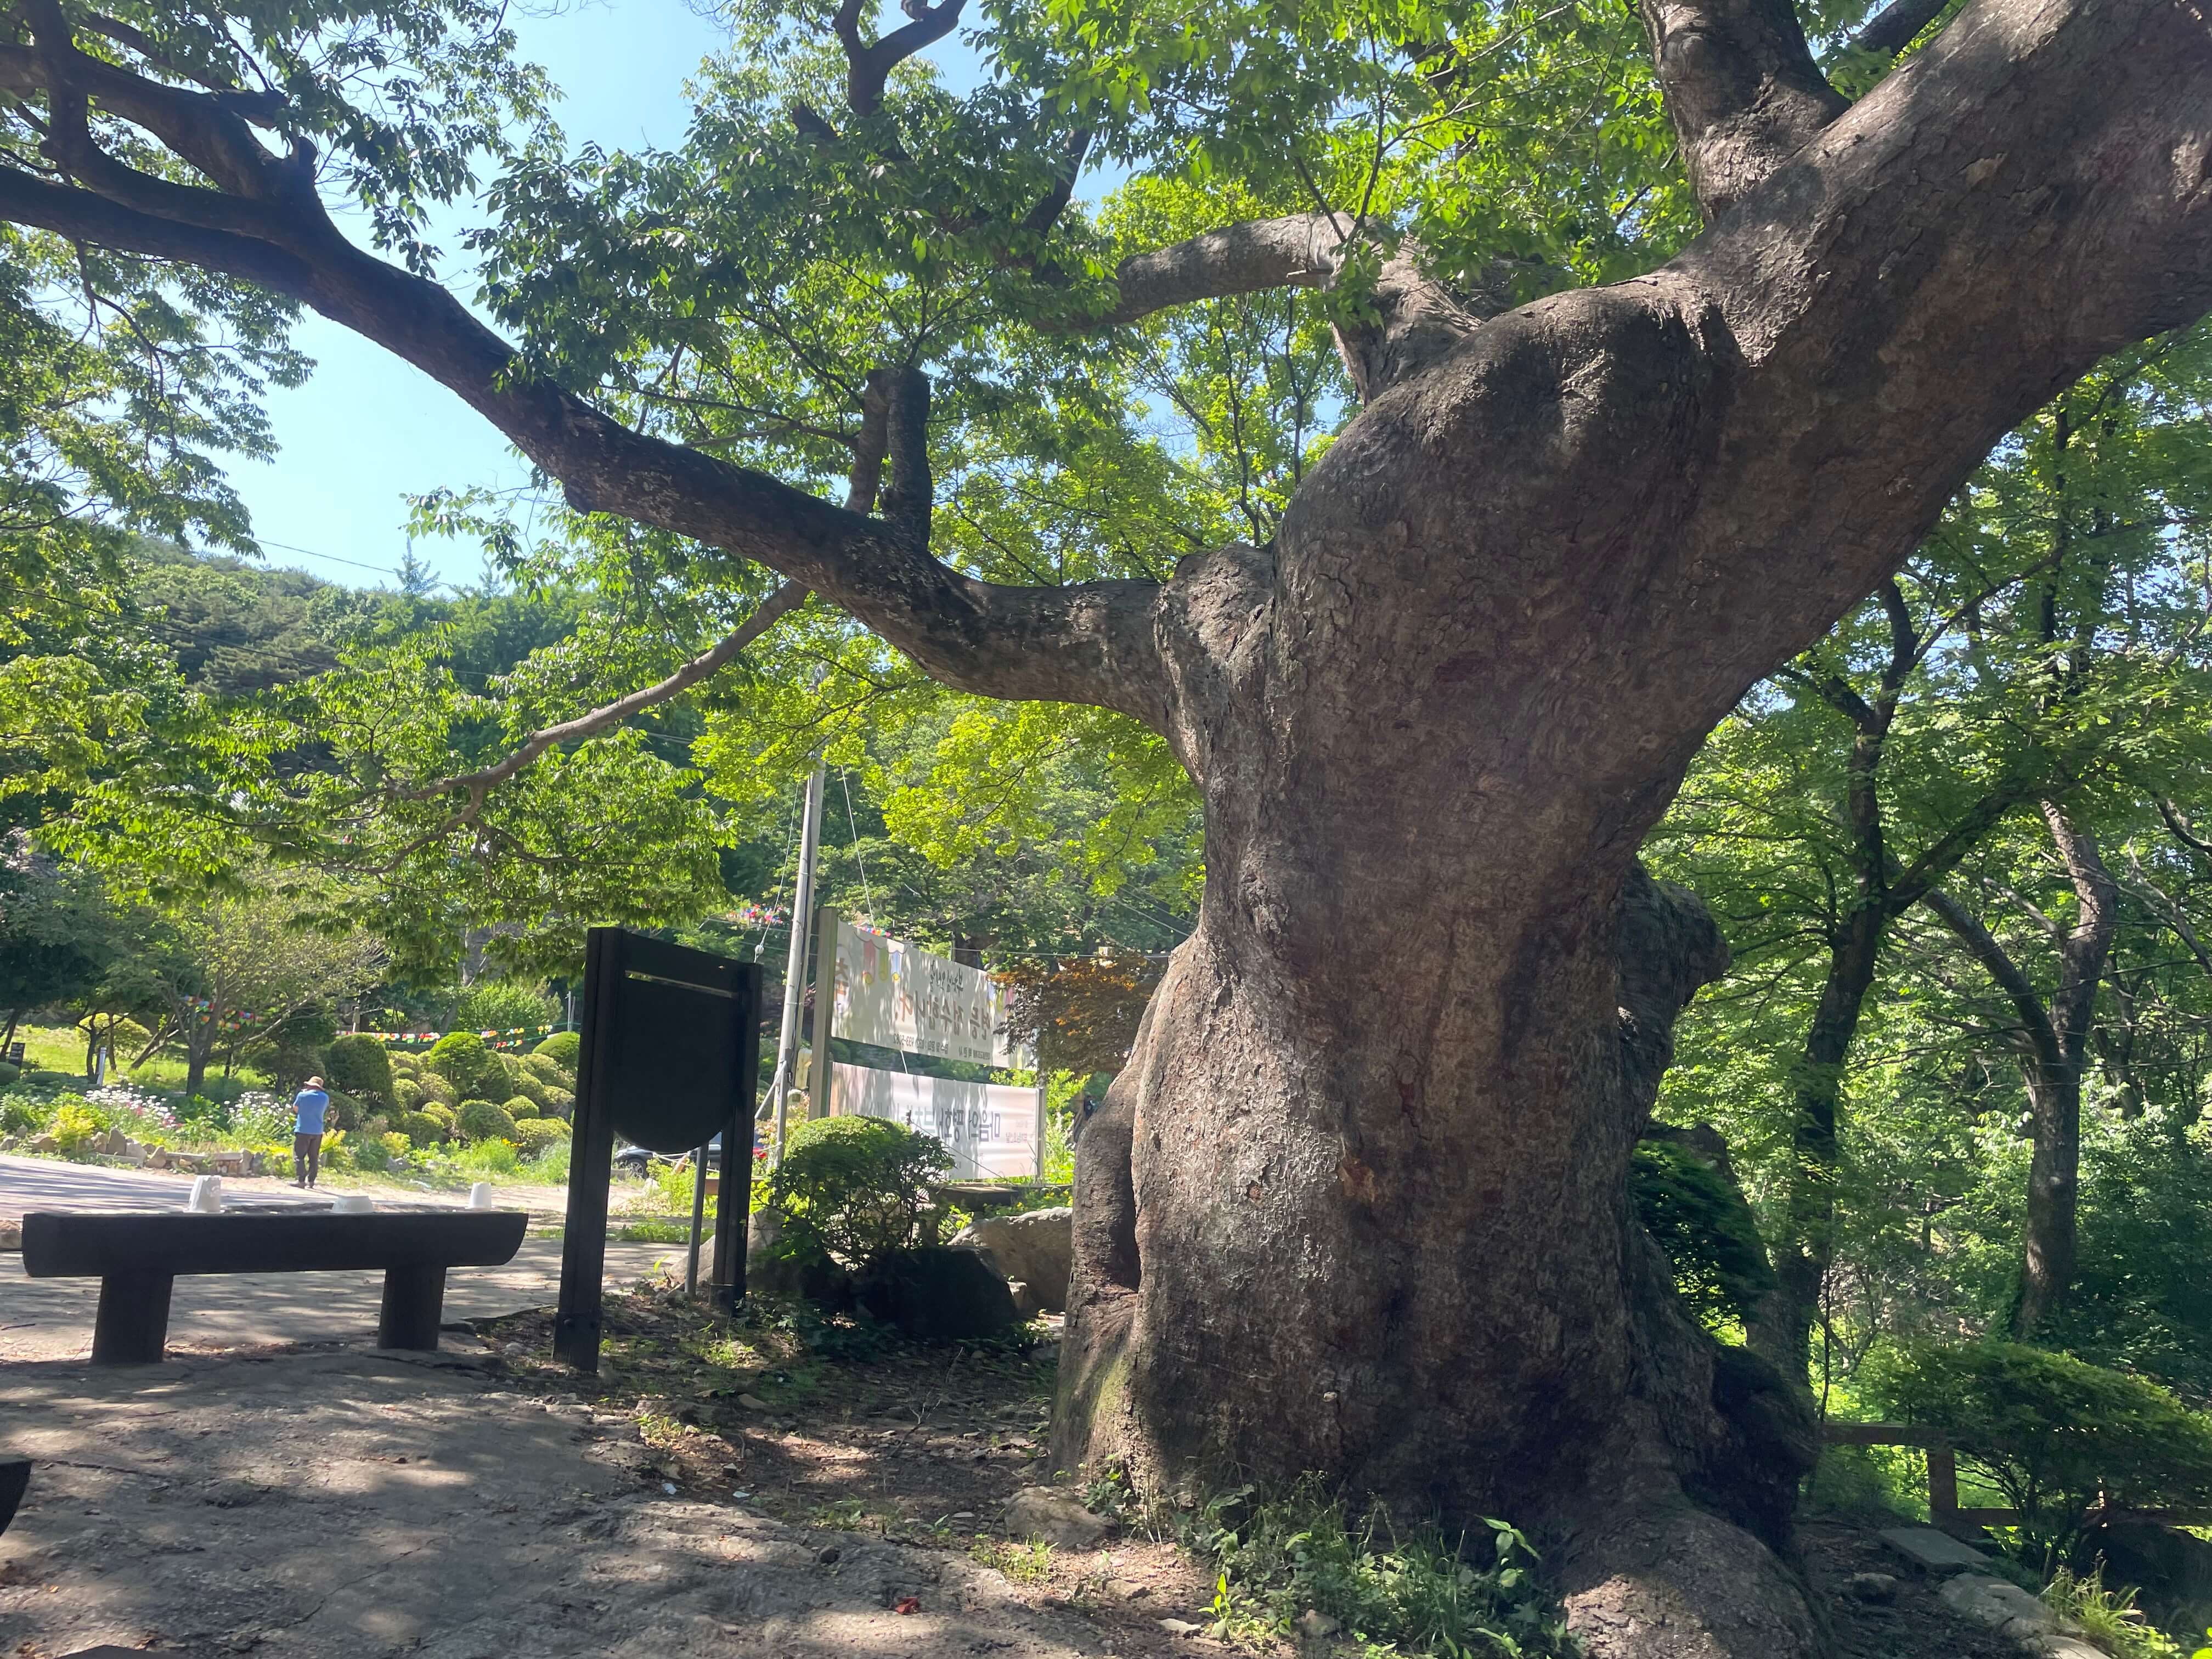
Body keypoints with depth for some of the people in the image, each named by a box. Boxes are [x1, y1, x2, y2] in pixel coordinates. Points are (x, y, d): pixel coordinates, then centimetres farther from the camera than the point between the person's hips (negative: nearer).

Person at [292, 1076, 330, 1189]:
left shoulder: (302, 1095, -8)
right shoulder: (325, 1098, 3)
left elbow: (295, 1109, 6)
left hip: (303, 1130, -4)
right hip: (318, 1132, 4)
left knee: (299, 1156, 0)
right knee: (314, 1157, 10)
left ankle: (301, 1180, -8)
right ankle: (311, 1180, 9)